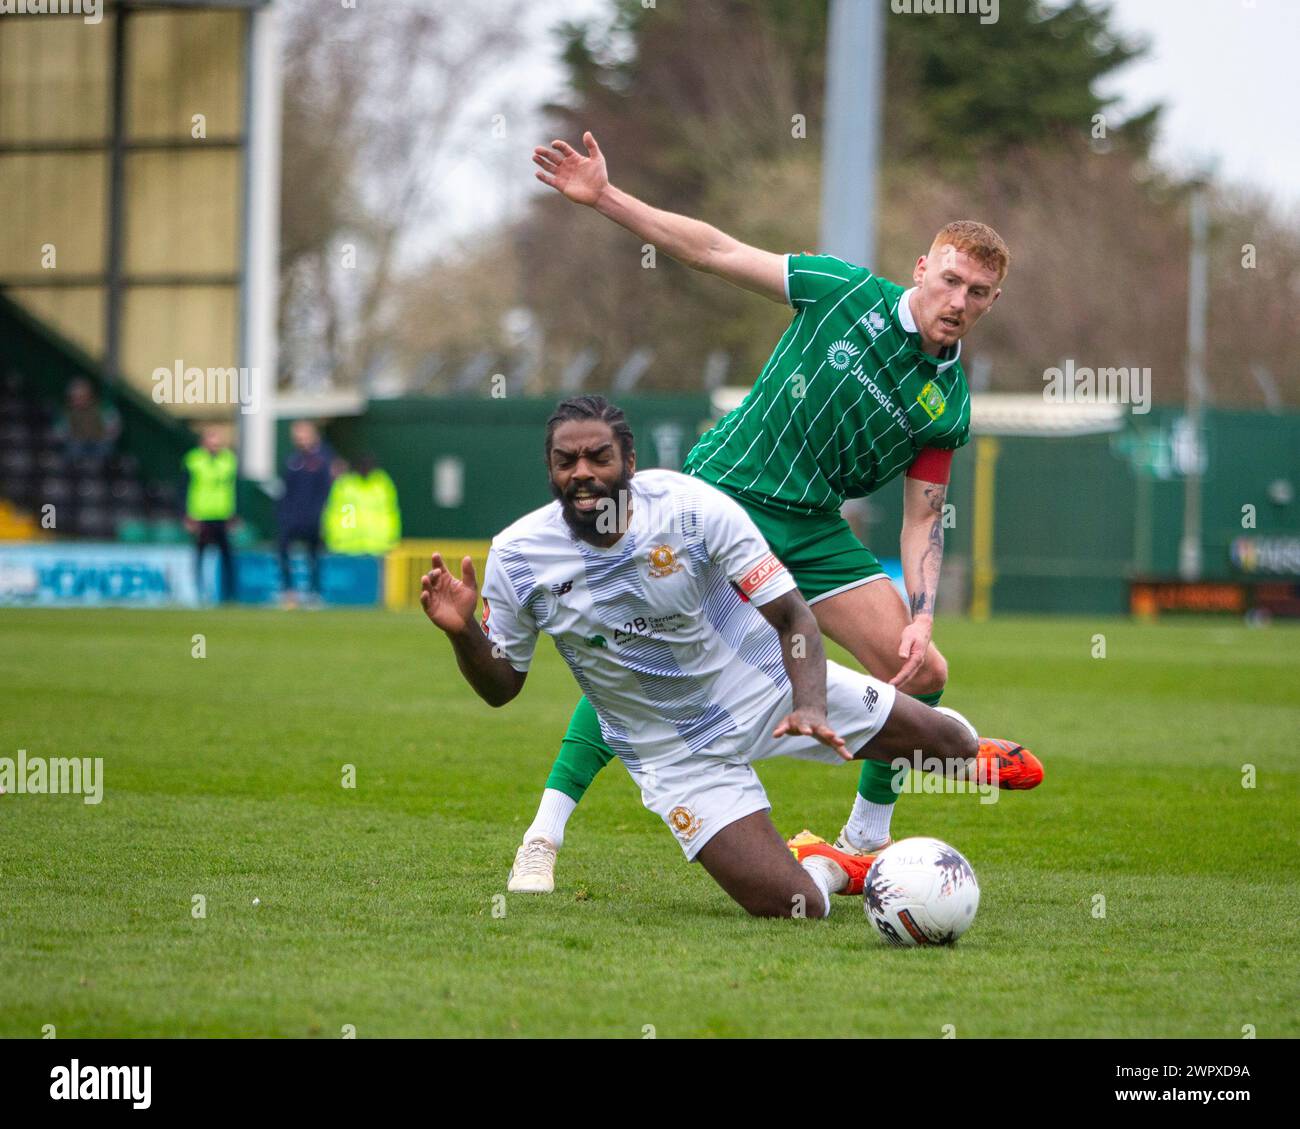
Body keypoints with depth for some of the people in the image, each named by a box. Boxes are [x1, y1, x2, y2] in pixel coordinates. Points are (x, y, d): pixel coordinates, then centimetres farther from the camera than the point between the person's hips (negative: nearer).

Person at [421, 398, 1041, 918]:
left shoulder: (694, 508, -20)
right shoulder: (516, 557, -16)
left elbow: (792, 616, -16)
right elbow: (501, 684, -3)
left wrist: (809, 706, -34)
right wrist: (462, 633, -25)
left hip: (768, 684, 1)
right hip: (675, 752, -1)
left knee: (940, 736, 6)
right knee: (790, 908, -19)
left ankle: (968, 755, 47)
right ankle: (828, 867, 20)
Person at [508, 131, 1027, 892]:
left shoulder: (948, 406, 3)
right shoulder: (849, 290, -5)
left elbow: (924, 519, 6)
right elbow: (715, 252, -3)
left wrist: (922, 620, -10)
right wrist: (604, 197, -9)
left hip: (814, 529, 4)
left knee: (923, 674, -6)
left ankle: (866, 839, 15)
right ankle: (544, 834, -9)